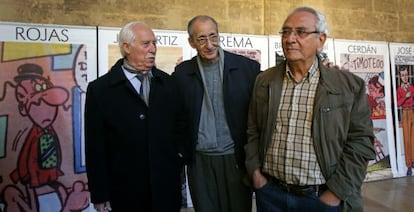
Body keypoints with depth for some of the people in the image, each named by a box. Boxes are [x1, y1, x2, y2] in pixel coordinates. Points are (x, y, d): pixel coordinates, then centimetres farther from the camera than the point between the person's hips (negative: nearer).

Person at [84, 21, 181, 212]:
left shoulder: (168, 83, 3)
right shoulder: (99, 89, -6)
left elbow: (179, 129, 5)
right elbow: (95, 148, -5)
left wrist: (178, 177, 3)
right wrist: (100, 197, -4)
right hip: (125, 194, -2)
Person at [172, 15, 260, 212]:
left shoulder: (248, 67, -4)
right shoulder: (182, 73, 1)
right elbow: (178, 117, 8)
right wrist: (184, 152, 5)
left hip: (237, 159, -1)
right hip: (199, 161, 1)